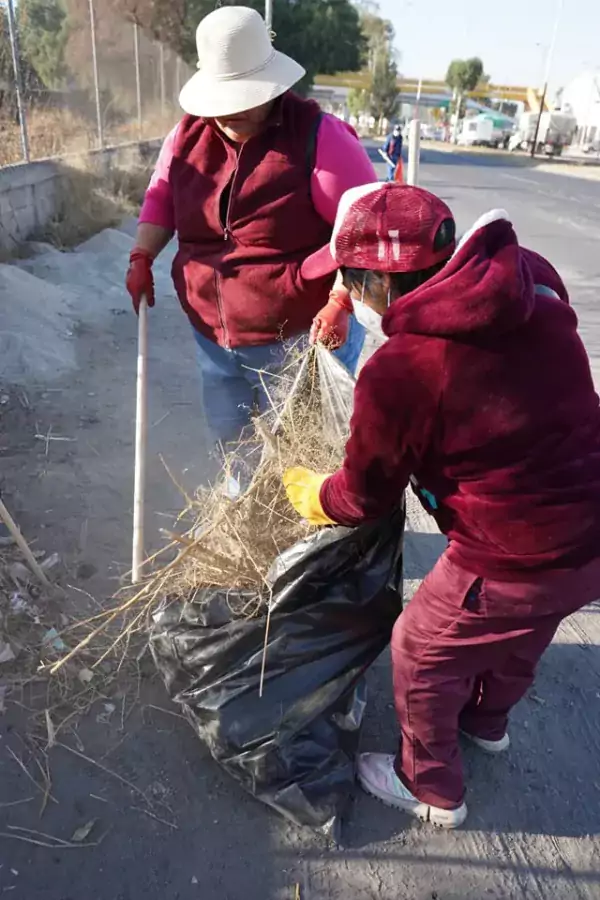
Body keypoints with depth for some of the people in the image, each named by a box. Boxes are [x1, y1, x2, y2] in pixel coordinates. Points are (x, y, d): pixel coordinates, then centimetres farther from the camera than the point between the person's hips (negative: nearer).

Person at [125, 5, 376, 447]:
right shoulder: (187, 136, 3)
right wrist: (142, 259, 2)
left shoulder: (318, 137, -14)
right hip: (214, 339, 6)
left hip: (300, 341, -5)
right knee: (230, 441, 23)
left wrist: (340, 302, -26)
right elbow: (161, 198, 16)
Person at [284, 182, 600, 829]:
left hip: (519, 563, -8)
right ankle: (486, 720, 64)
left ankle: (432, 789, 43)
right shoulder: (531, 279, -4)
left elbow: (363, 497, -7)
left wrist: (309, 494, 16)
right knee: (520, 633, 33)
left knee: (421, 653, 18)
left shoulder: (396, 372, -23)